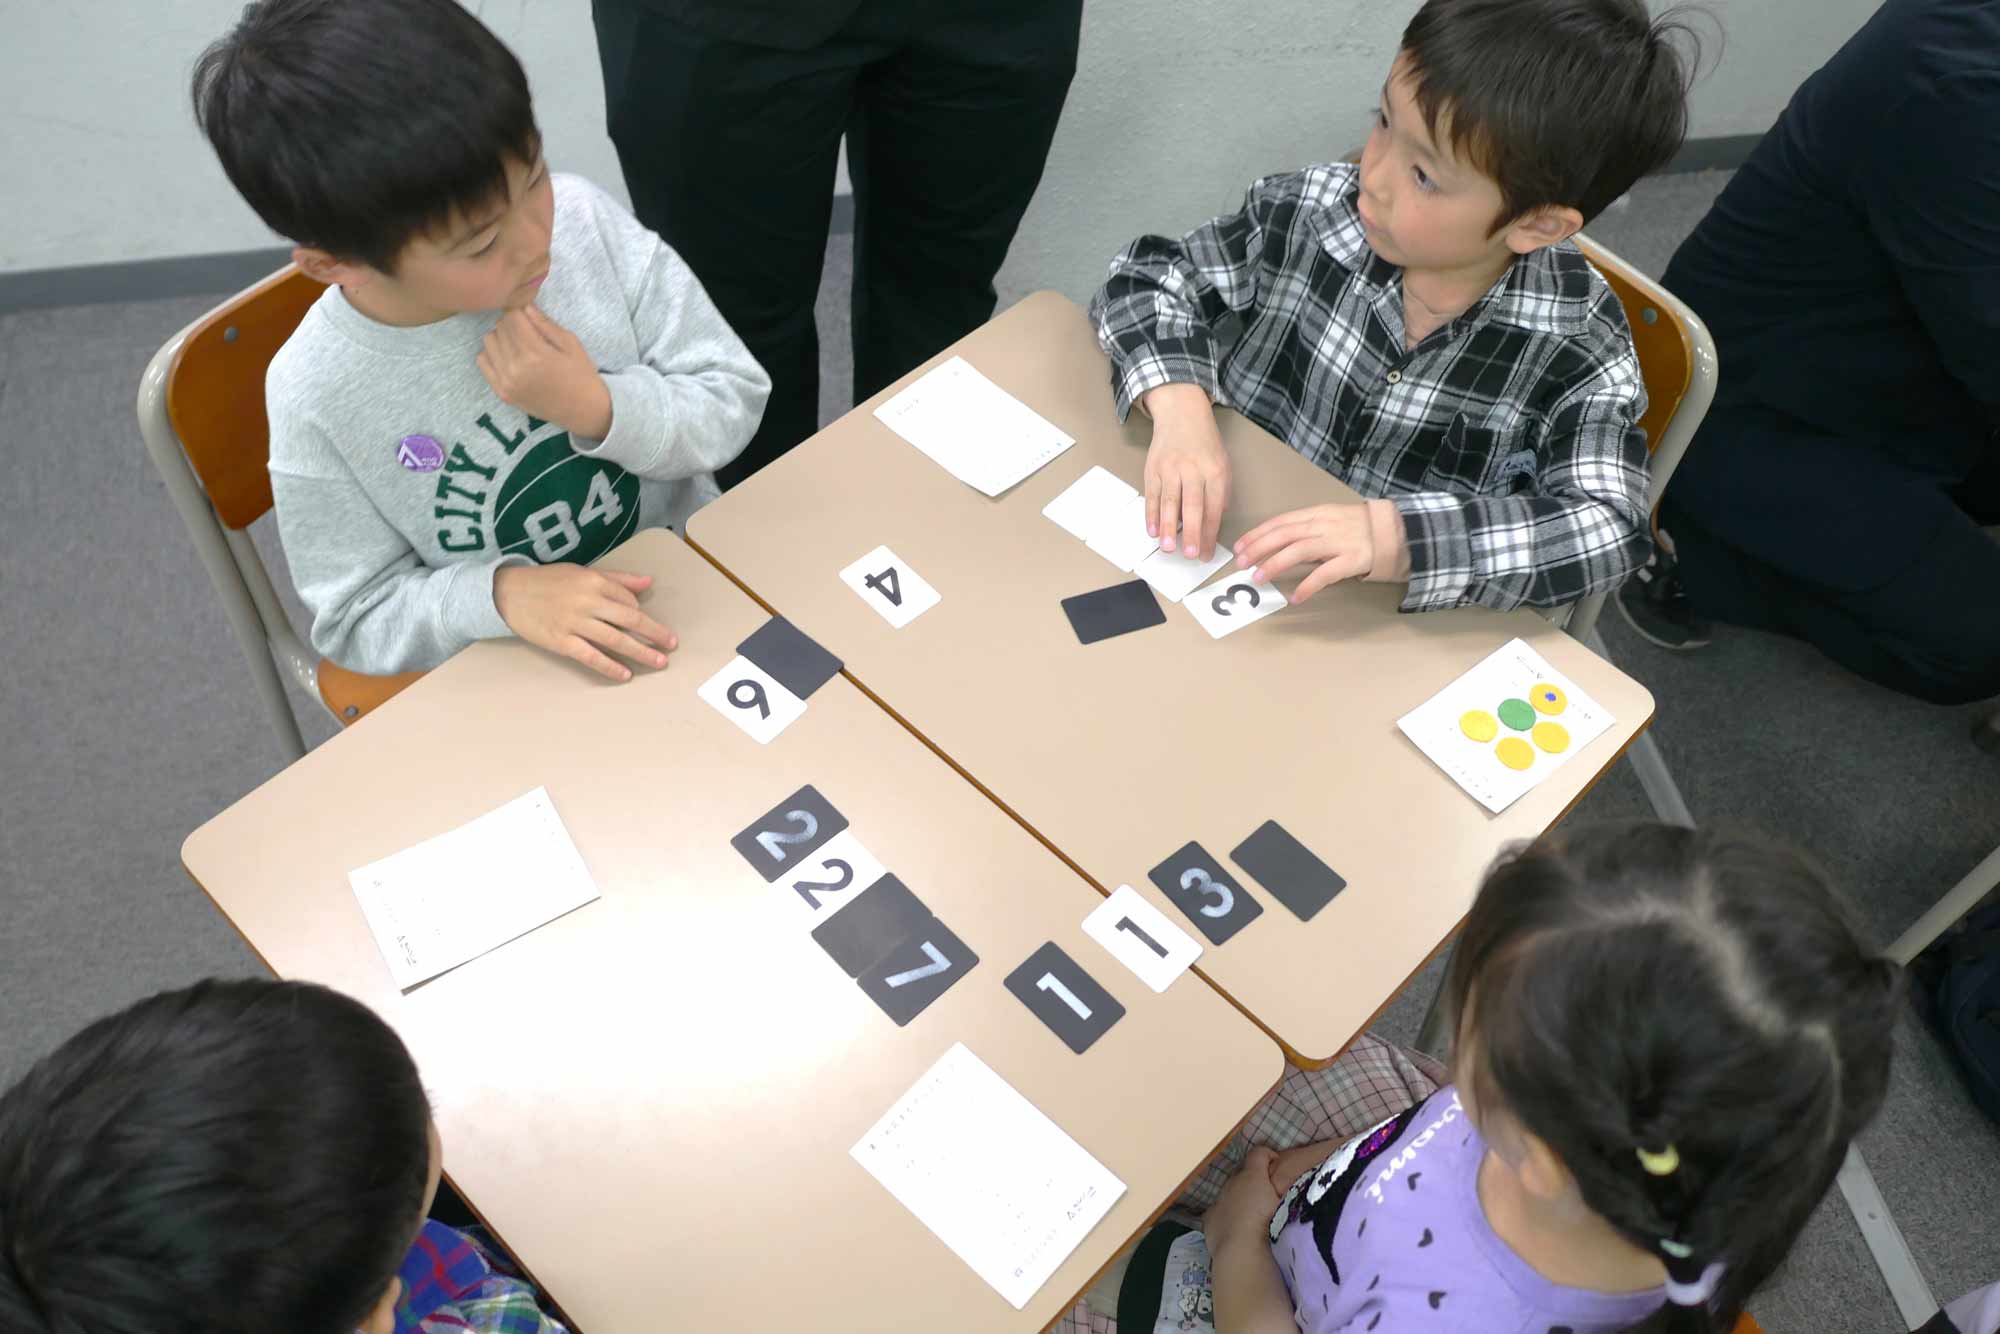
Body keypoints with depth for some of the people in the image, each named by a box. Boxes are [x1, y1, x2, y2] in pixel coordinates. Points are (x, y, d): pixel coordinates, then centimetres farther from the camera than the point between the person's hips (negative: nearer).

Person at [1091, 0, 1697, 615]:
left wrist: (1399, 537, -40)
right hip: (1227, 560, 1)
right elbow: (1149, 279, -3)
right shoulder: (1310, 213, -12)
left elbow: (1606, 530, -26)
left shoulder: (1577, 346, -18)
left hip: (1411, 638, -1)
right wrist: (1180, 405, -24)